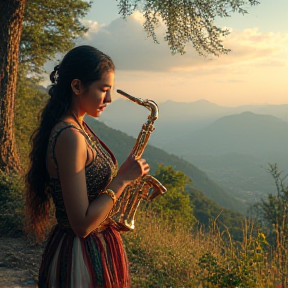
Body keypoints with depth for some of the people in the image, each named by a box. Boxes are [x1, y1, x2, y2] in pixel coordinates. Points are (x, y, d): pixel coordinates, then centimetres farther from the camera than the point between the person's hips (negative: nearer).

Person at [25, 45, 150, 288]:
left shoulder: (79, 127, 5)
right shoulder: (70, 136, -24)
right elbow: (82, 224, -25)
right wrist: (123, 179, -20)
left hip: (97, 248, 9)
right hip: (83, 257, -9)